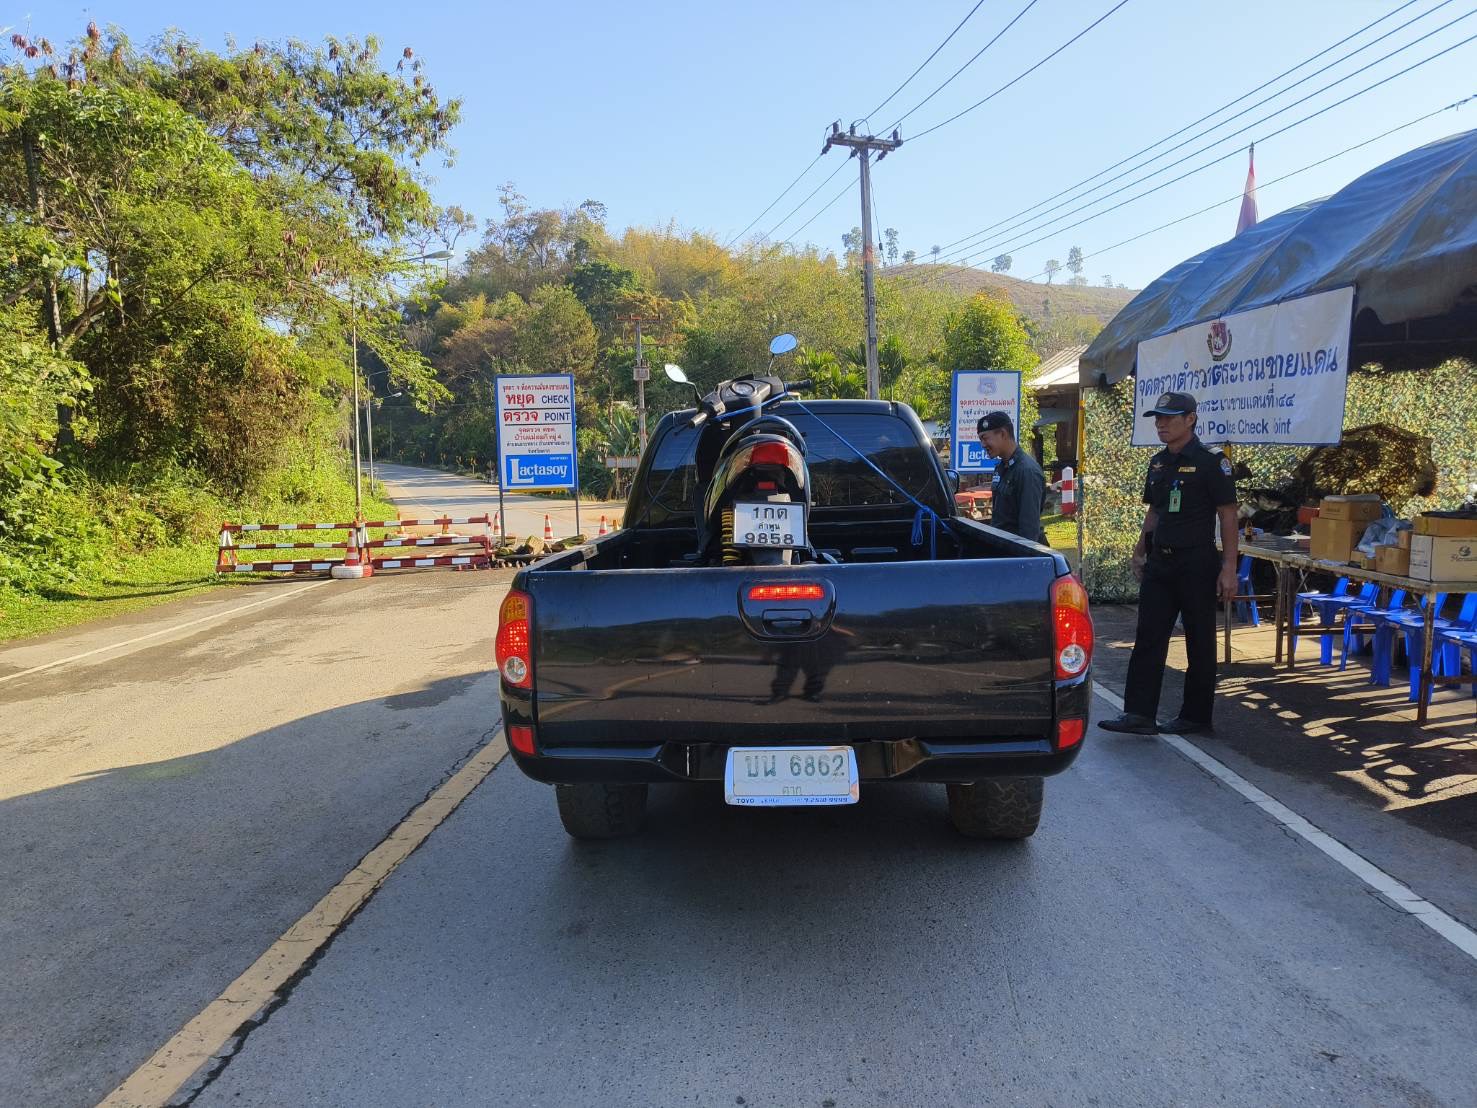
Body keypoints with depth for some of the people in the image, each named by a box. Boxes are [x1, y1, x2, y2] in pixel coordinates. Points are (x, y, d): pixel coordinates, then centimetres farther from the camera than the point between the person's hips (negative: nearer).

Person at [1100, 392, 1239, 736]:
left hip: (1197, 564, -7)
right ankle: (1139, 714, 2)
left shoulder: (1211, 462, -9)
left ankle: (1195, 717, 14)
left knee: (1200, 643, 5)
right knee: (1148, 639, 1)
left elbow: (1228, 515, -11)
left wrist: (1229, 568, -16)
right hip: (1159, 563, 7)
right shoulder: (1158, 463, 12)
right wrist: (1140, 552, 17)